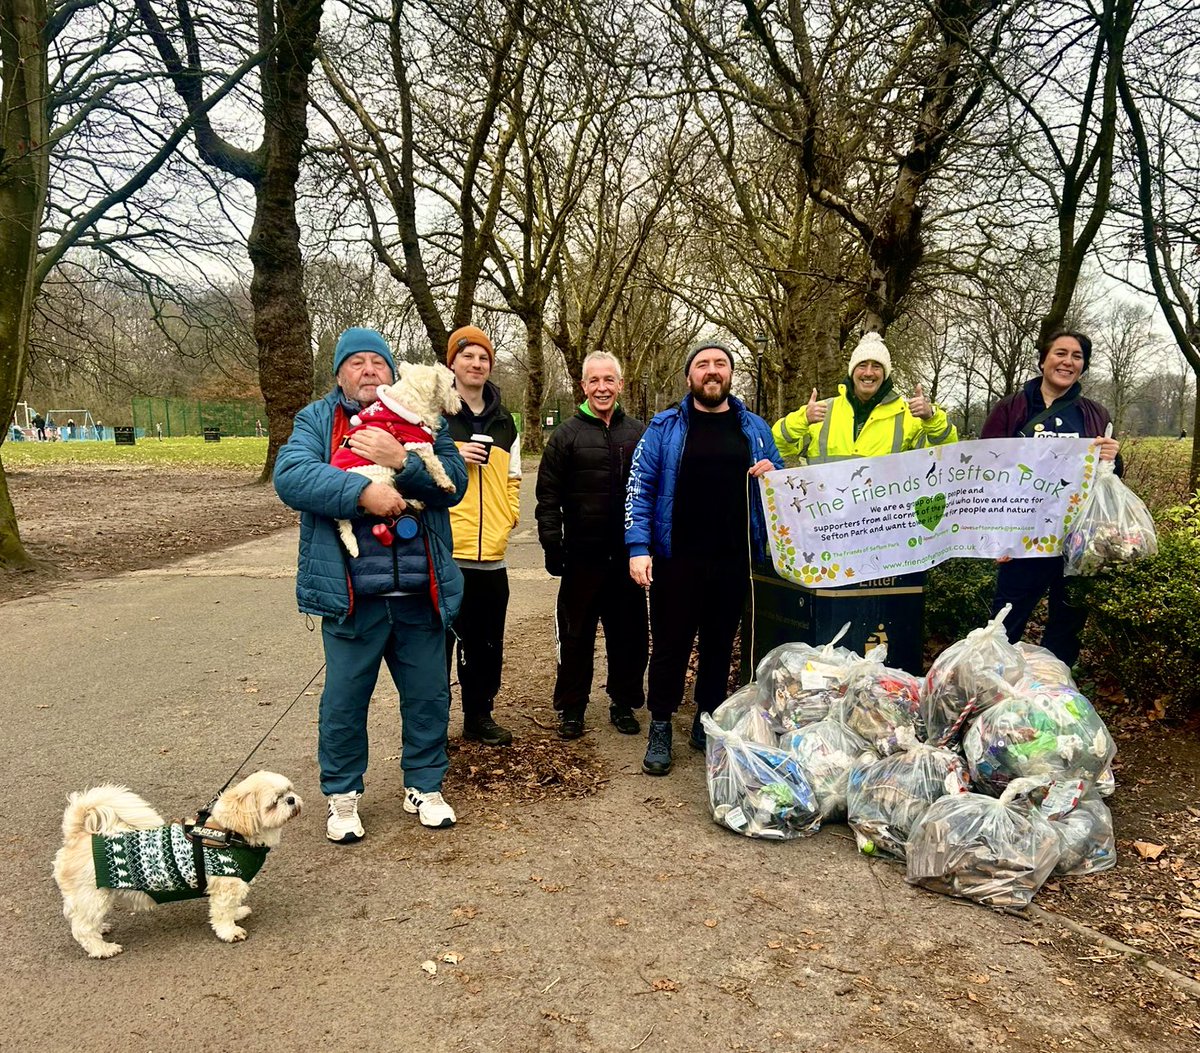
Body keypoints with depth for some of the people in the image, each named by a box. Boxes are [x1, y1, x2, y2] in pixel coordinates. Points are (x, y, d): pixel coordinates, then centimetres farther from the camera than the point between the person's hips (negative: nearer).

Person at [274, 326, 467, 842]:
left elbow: (454, 483, -5)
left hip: (420, 592, 2)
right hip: (351, 593, -1)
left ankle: (424, 786, 33)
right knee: (344, 699, 10)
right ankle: (341, 794, 31)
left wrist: (402, 461, -21)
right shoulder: (317, 420, 4)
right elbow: (290, 475, -14)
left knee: (428, 696, 13)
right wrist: (361, 491, -25)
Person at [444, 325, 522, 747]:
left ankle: (479, 716, 29)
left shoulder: (504, 422, 16)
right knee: (438, 641, 2)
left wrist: (509, 517, 8)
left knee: (487, 645, 14)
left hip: (491, 554, 5)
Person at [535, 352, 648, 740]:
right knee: (576, 636, 8)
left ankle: (624, 703, 28)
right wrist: (552, 545, -9)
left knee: (630, 635, 11)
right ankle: (571, 708, 22)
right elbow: (548, 496, -2)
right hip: (583, 557, -2)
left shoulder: (639, 433, 7)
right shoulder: (567, 435, 1)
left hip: (629, 556, 2)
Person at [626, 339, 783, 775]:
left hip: (733, 559, 3)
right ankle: (660, 727, 17)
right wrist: (639, 548, -14)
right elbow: (640, 489, -4)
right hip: (677, 559, -3)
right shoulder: (665, 427, 1)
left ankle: (708, 722, 28)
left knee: (720, 643, 13)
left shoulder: (754, 428, 10)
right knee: (670, 643, 3)